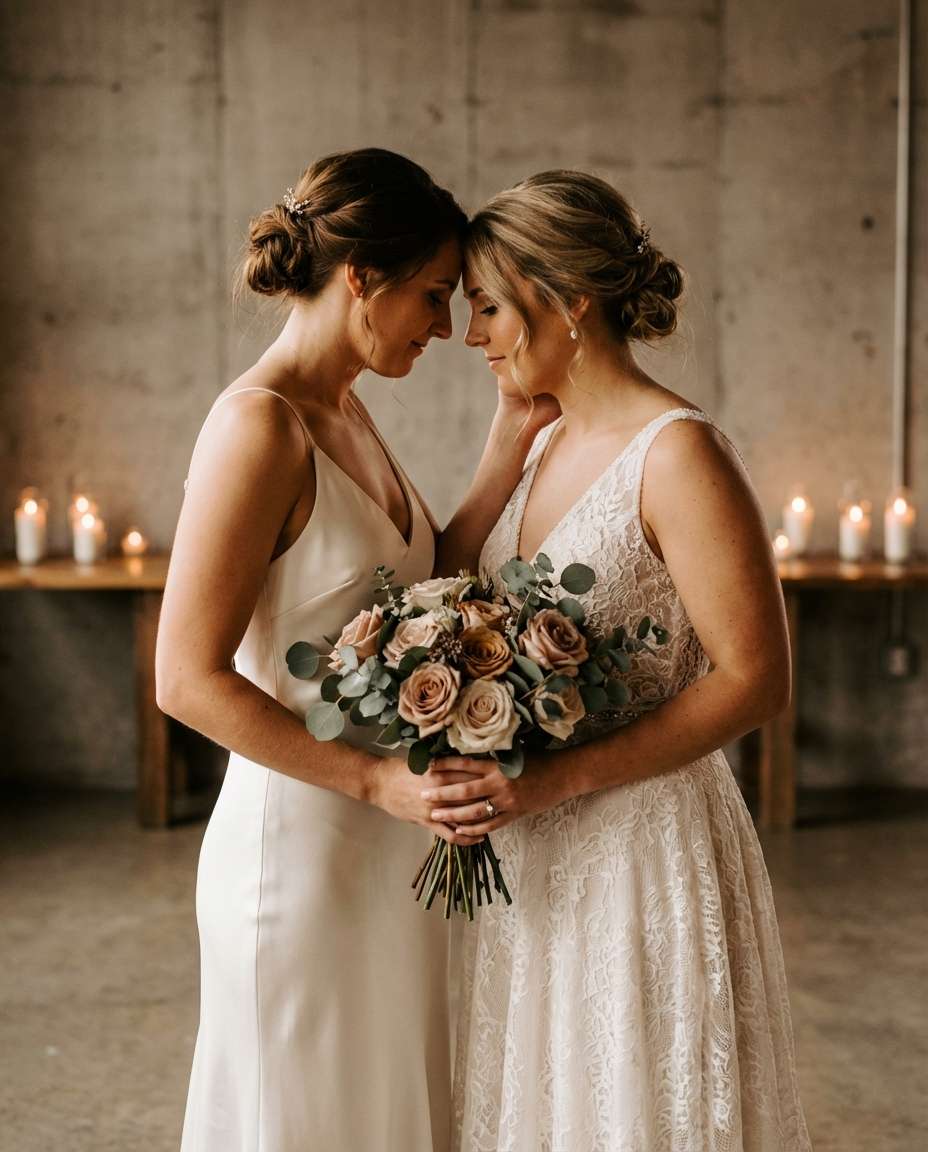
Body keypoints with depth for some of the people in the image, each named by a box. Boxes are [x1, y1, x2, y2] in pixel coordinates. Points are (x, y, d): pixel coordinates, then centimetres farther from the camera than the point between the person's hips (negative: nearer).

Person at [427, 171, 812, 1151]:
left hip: (644, 854, -7)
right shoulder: (544, 447, 8)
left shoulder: (677, 453, -16)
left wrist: (552, 780, -22)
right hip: (530, 858, 8)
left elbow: (755, 681, -19)